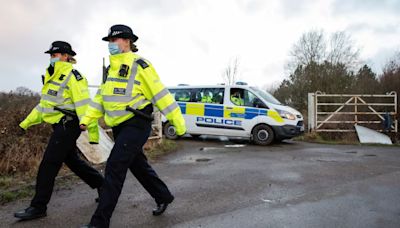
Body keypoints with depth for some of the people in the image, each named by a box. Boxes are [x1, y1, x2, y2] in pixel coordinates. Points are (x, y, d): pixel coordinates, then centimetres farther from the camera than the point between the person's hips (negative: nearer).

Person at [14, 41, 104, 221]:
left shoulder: (73, 76, -12)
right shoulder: (52, 77, 17)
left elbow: (84, 106, -19)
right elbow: (45, 103, 23)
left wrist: (92, 132, -22)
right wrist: (27, 122, 20)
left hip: (68, 125, -10)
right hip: (61, 125, 10)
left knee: (48, 164, -6)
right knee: (72, 160, 16)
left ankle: (38, 207, 5)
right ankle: (103, 185, 29)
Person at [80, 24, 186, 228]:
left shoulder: (139, 66, -11)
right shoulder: (112, 68, 15)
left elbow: (160, 94, -13)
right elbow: (102, 96, 18)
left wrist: (178, 122, -13)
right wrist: (87, 118, 8)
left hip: (136, 125, -9)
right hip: (119, 127, 9)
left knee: (114, 168, -10)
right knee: (138, 165, 17)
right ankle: (163, 197, 37)